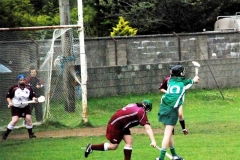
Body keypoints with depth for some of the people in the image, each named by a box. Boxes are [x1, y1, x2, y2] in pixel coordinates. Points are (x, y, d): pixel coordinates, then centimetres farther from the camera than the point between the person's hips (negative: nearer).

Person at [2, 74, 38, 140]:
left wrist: (34, 98, -22)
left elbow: (32, 96, 0)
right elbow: (8, 96, -4)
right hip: (15, 107, -3)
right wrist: (10, 102, -19)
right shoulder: (14, 88, -14)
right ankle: (5, 134, -3)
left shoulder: (28, 88, -5)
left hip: (25, 107, 4)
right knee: (15, 120, -16)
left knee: (28, 118, -9)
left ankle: (30, 134, 8)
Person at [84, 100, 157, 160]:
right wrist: (153, 141, -29)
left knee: (129, 141, 1)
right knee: (114, 146, 0)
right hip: (116, 125, -9)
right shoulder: (142, 112, -18)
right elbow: (147, 128, -25)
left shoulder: (135, 106, 6)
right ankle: (91, 147, 10)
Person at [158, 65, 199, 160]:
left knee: (168, 132, 16)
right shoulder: (184, 83, 5)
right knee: (168, 133, -10)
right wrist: (194, 80, 53)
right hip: (172, 109, -6)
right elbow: (192, 81, 29)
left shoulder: (170, 81, 15)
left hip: (163, 107, 6)